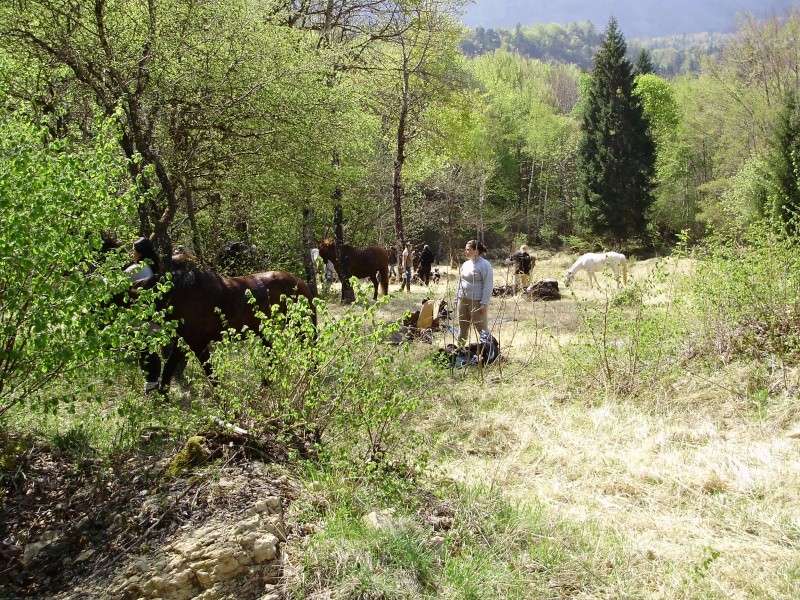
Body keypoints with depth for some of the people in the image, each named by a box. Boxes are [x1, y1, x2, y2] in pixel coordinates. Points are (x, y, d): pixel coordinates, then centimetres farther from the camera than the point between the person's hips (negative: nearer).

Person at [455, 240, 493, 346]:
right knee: (462, 328, 15)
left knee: (481, 328, -4)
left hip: (477, 302, -7)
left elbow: (488, 285, -13)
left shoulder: (484, 265, -9)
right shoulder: (466, 264, 14)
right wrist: (457, 298, 16)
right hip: (463, 300, 7)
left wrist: (484, 303, -18)